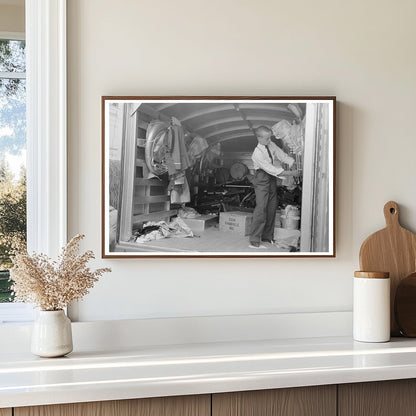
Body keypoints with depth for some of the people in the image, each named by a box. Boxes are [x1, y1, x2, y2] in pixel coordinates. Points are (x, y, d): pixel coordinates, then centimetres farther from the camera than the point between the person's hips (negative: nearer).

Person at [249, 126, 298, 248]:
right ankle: (254, 241, -12)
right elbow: (271, 169, -25)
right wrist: (290, 173, -26)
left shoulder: (271, 145, -1)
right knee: (261, 208, -14)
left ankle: (267, 236, 21)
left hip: (272, 179, 8)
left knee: (272, 207, 9)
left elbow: (282, 155, 0)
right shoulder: (257, 153, -22)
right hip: (262, 180, -8)